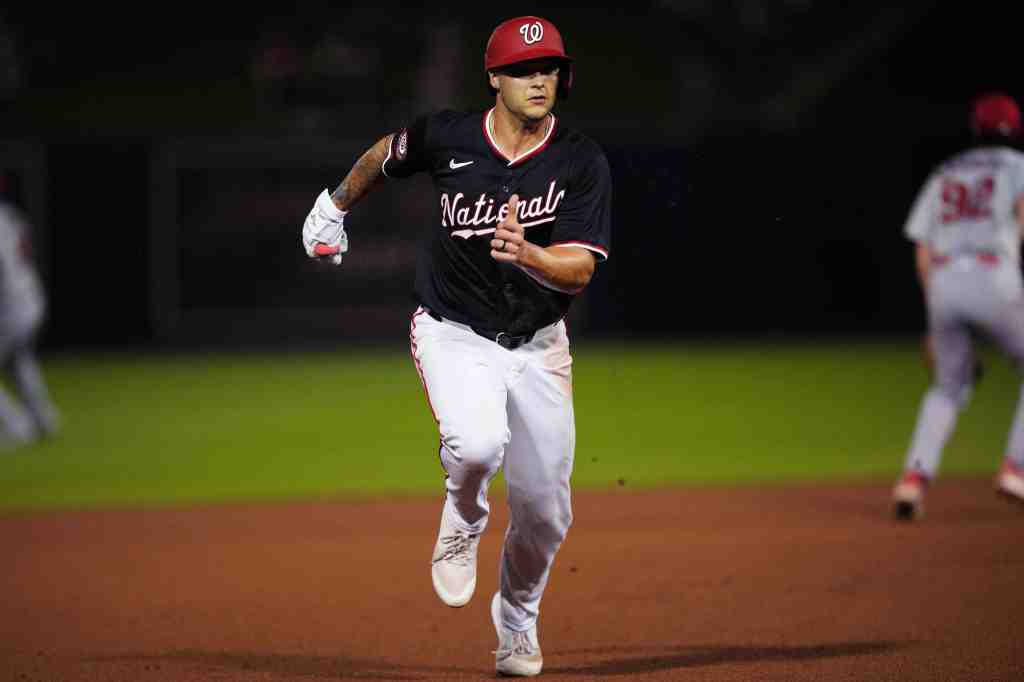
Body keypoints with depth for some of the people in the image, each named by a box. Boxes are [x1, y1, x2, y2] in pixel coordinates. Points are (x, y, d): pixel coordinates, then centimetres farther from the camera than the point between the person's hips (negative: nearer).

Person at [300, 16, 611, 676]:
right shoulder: (447, 137, -12)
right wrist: (337, 204, 26)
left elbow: (580, 271, -21)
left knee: (545, 509, 4)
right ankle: (464, 523, 4)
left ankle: (518, 616, 35)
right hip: (456, 334, -2)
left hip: (538, 344, 2)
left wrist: (526, 255, -42)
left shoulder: (582, 162, -13)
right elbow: (386, 154, 11)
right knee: (477, 443, -32)